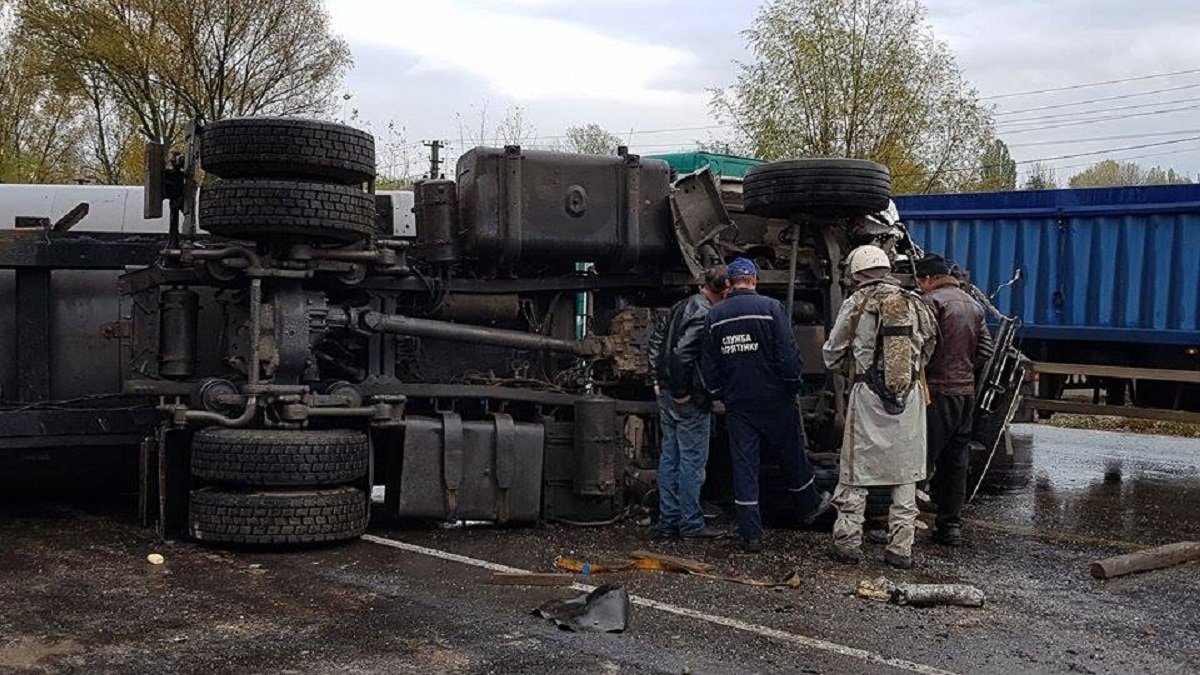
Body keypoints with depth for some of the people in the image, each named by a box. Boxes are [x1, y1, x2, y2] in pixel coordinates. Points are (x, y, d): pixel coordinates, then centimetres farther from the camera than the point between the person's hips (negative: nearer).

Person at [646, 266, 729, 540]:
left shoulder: (682, 306, 12)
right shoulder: (705, 315, -17)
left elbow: (655, 343, 18)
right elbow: (682, 353, -27)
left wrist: (658, 380, 18)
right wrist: (681, 391, -17)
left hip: (667, 394, 9)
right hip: (690, 399, -9)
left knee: (669, 458, 11)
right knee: (692, 459, -1)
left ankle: (668, 522, 17)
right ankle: (691, 524, 5)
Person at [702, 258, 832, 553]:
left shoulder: (714, 315, 3)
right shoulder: (771, 307, -10)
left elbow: (709, 365, 7)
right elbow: (788, 354, -13)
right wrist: (794, 385, 2)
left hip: (736, 404, 3)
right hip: (774, 400, -2)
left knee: (743, 465, 4)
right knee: (792, 455, 16)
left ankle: (751, 535, 4)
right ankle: (809, 507, 37)